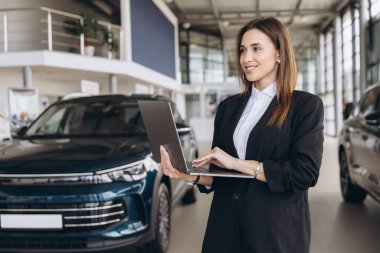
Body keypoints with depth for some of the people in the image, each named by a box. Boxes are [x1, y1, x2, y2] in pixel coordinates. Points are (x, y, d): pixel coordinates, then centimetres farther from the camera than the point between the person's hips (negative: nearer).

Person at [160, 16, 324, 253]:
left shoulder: (306, 105, -4)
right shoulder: (228, 107, 9)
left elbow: (305, 172, -16)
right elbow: (218, 176, 10)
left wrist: (238, 163, -17)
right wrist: (190, 175, -10)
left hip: (276, 233, -4)